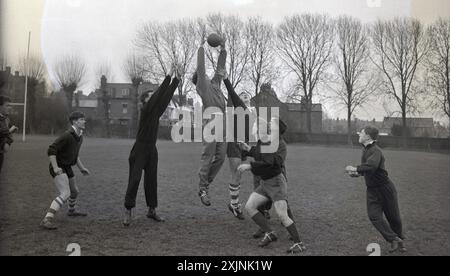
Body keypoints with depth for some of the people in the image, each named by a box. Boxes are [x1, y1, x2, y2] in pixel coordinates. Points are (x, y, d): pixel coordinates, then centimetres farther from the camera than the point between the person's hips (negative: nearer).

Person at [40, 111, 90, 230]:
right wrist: (55, 167, -32)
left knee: (75, 191, 26)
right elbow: (51, 150, -25)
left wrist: (82, 168, 18)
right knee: (65, 194, -25)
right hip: (58, 168, -9)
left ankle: (72, 211, 54)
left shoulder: (79, 137, 9)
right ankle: (47, 220, -29)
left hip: (67, 168, 9)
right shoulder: (67, 135, -21)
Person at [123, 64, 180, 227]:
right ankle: (128, 212, 2)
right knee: (134, 180, -6)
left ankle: (152, 210, 19)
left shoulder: (157, 112, 11)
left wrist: (177, 78, 2)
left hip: (152, 150, 7)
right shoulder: (146, 110, -9)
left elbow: (166, 96, 7)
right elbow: (159, 94, -17)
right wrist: (169, 76, -16)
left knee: (151, 180, 11)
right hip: (139, 150, -7)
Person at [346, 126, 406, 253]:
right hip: (372, 190, 7)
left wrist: (355, 169, -29)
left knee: (393, 217, 8)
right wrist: (358, 173, 4)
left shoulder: (375, 150, -22)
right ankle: (394, 240, 1)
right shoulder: (366, 150, 7)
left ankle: (399, 240, 31)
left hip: (385, 189, -7)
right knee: (374, 216, -7)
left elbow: (371, 166, -40)